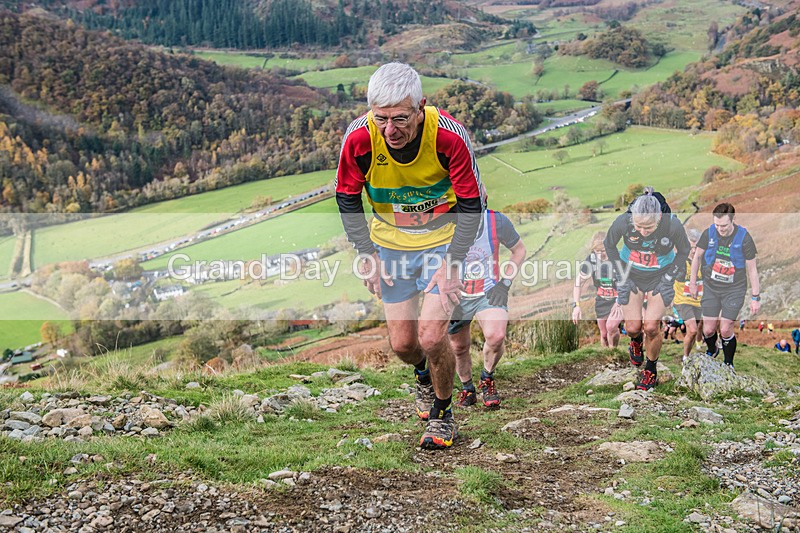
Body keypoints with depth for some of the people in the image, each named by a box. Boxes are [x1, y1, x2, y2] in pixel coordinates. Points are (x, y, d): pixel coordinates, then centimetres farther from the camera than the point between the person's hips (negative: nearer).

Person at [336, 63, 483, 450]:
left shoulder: (450, 136, -28)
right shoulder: (358, 138, -23)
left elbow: (471, 205, -16)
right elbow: (347, 199, -5)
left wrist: (451, 263, -19)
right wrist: (367, 254, -8)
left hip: (444, 241, -2)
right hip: (390, 244, 3)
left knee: (431, 337, -13)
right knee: (401, 342, 6)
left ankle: (442, 412, 15)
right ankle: (424, 375, 43)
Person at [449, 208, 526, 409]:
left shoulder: (497, 221, -16)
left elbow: (519, 250, 2)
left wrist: (505, 283, -7)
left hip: (489, 292, -1)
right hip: (456, 295, 2)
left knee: (496, 336, -26)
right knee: (459, 347, 9)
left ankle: (487, 378, 3)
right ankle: (467, 390, 37)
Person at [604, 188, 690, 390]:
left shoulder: (672, 224, -30)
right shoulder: (623, 221, -29)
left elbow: (683, 251, -8)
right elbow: (609, 245, -7)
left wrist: (668, 280, -10)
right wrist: (622, 277, -6)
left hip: (660, 276, -1)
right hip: (631, 274, 1)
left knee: (651, 327, -12)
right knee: (633, 327, -2)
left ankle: (651, 369, 15)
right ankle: (636, 341, 37)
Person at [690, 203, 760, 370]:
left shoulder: (744, 237, -15)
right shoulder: (709, 233, -9)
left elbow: (752, 269, -8)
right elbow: (697, 256, 8)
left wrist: (755, 298, -6)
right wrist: (693, 282, 12)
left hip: (734, 290, -2)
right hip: (710, 288, 2)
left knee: (725, 330, -7)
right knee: (708, 329, 3)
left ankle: (729, 364, 17)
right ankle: (712, 350, 36)